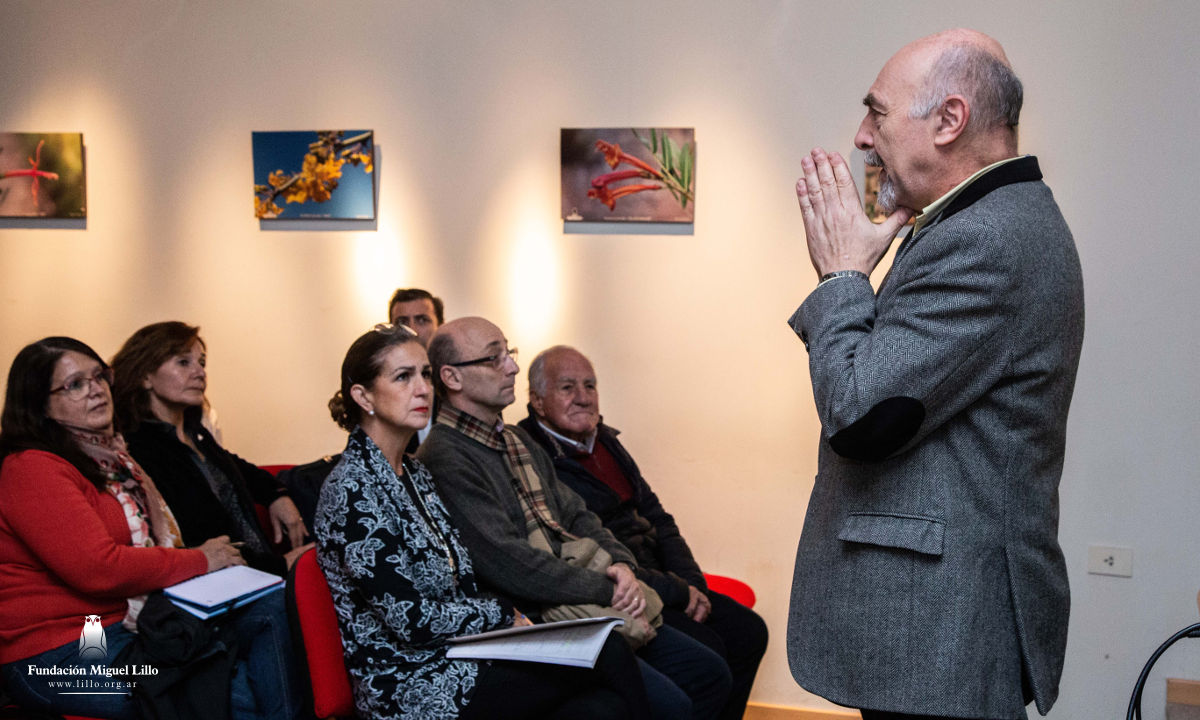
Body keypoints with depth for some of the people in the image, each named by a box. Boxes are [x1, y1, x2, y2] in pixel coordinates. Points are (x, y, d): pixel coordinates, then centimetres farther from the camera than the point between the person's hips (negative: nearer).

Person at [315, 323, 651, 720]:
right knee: (608, 654, -16)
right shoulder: (353, 489, -15)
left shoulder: (414, 472, 13)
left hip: (454, 654, 8)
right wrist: (503, 615, -5)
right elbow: (410, 620, -18)